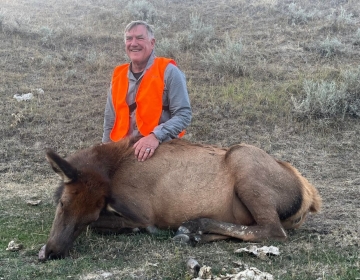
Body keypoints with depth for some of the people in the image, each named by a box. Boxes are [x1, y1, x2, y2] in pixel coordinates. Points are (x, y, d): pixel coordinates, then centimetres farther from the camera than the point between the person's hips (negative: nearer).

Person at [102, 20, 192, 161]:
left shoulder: (168, 71, -3)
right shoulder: (118, 75, 10)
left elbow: (183, 114, -10)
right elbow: (110, 122, 18)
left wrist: (156, 136, -21)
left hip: (161, 150, -3)